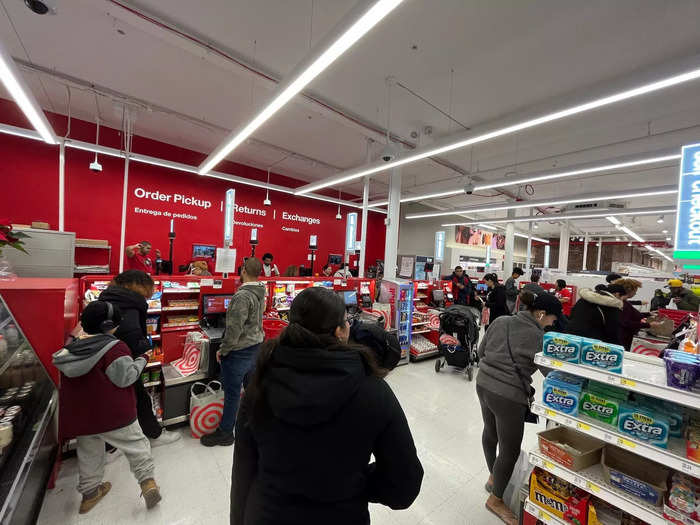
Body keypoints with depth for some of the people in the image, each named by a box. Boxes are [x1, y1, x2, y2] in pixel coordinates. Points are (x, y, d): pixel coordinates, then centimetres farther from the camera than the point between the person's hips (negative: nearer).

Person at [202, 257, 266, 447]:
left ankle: (225, 433, 26)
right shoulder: (261, 292, 0)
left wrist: (222, 351, -10)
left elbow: (234, 329, -24)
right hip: (255, 346, 8)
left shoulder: (242, 296, -25)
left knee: (232, 392, 8)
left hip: (239, 351, -8)